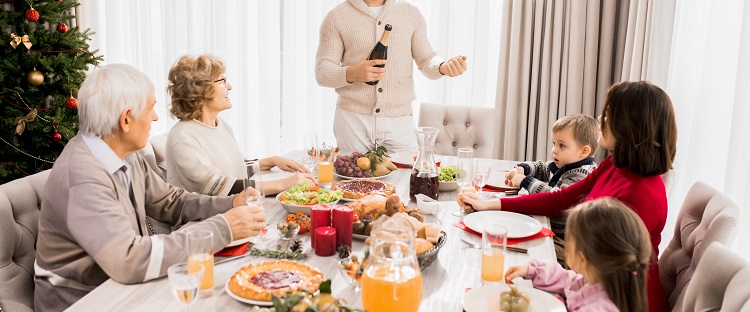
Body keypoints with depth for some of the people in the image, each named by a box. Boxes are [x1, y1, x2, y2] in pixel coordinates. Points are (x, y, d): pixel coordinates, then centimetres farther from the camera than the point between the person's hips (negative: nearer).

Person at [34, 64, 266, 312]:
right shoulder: (83, 177, -25)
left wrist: (231, 204, -6)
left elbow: (170, 202, 10)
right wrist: (223, 229, -28)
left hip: (120, 286, 7)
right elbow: (128, 261, -31)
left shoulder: (127, 156, 0)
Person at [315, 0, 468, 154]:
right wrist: (351, 74, -21)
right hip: (353, 120, -1)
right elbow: (322, 72, 0)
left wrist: (443, 66, -13)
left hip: (399, 121, 2)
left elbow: (426, 59, 11)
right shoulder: (336, 17, 2)